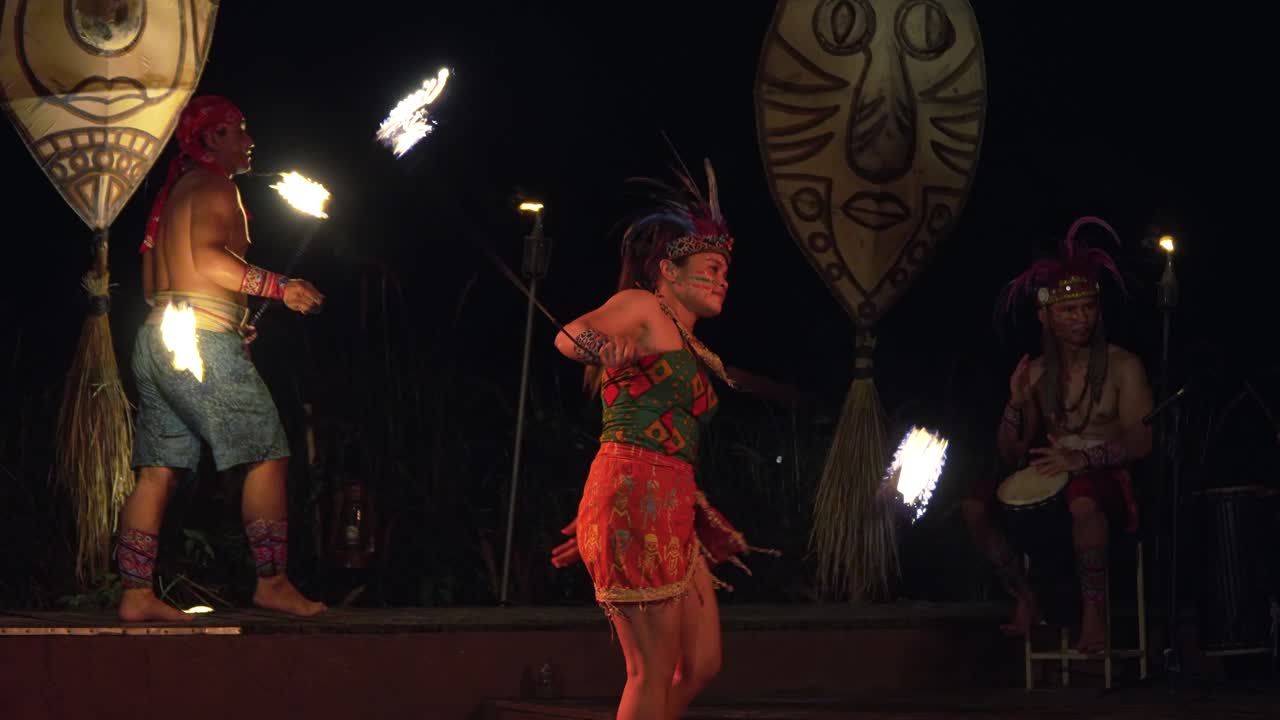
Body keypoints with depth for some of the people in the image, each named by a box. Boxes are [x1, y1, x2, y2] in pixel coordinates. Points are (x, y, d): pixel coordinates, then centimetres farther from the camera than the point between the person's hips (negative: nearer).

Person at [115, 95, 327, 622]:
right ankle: (273, 583, -7)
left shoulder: (177, 190, 24)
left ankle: (136, 595, 1)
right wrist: (281, 287, -18)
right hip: (201, 340, -10)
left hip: (156, 337, 10)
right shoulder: (214, 187, -4)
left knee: (158, 470, 5)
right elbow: (207, 257, -21)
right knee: (268, 455, -5)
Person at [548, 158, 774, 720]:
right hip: (635, 502, -9)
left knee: (701, 665, 8)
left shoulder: (690, 351, 25)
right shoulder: (641, 305, 0)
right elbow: (569, 337, -17)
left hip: (673, 512, 9)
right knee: (654, 672, -7)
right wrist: (608, 347, -41)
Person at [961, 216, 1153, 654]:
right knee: (975, 502, -17)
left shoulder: (1122, 367, -5)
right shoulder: (1037, 373, 7)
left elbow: (1140, 443, -14)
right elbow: (1010, 456, 5)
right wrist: (1016, 404, -12)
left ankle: (1095, 607, -26)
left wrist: (1083, 459, -29)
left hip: (1108, 483, -5)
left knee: (1082, 500, -41)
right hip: (1051, 480, 5)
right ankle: (1026, 598, -5)